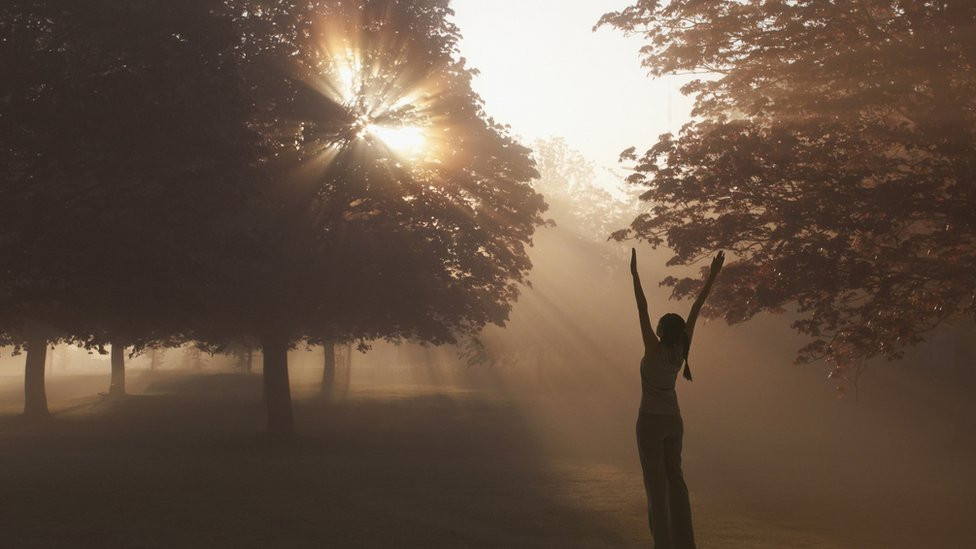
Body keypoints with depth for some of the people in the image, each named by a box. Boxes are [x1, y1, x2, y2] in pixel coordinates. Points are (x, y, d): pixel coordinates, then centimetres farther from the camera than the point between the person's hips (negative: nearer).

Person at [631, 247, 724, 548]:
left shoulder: (654, 349, -19)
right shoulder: (681, 349, -5)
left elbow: (642, 308, -21)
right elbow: (696, 308, -3)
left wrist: (634, 273, -20)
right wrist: (712, 276, -1)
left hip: (650, 422, -6)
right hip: (673, 421, 6)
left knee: (656, 483, -4)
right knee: (674, 479, 11)